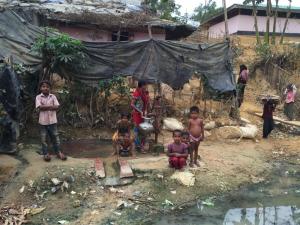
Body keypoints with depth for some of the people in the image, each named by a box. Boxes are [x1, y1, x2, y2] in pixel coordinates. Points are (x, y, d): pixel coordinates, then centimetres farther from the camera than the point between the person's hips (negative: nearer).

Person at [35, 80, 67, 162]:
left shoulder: (53, 96, 3)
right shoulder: (38, 97, -2)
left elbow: (56, 107, -7)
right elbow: (40, 107, -16)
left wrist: (45, 107, -16)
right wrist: (51, 106, -16)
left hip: (52, 120, 2)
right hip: (43, 121, -1)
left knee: (55, 136, 10)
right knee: (44, 138, 7)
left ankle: (58, 152, 21)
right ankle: (45, 153, 19)